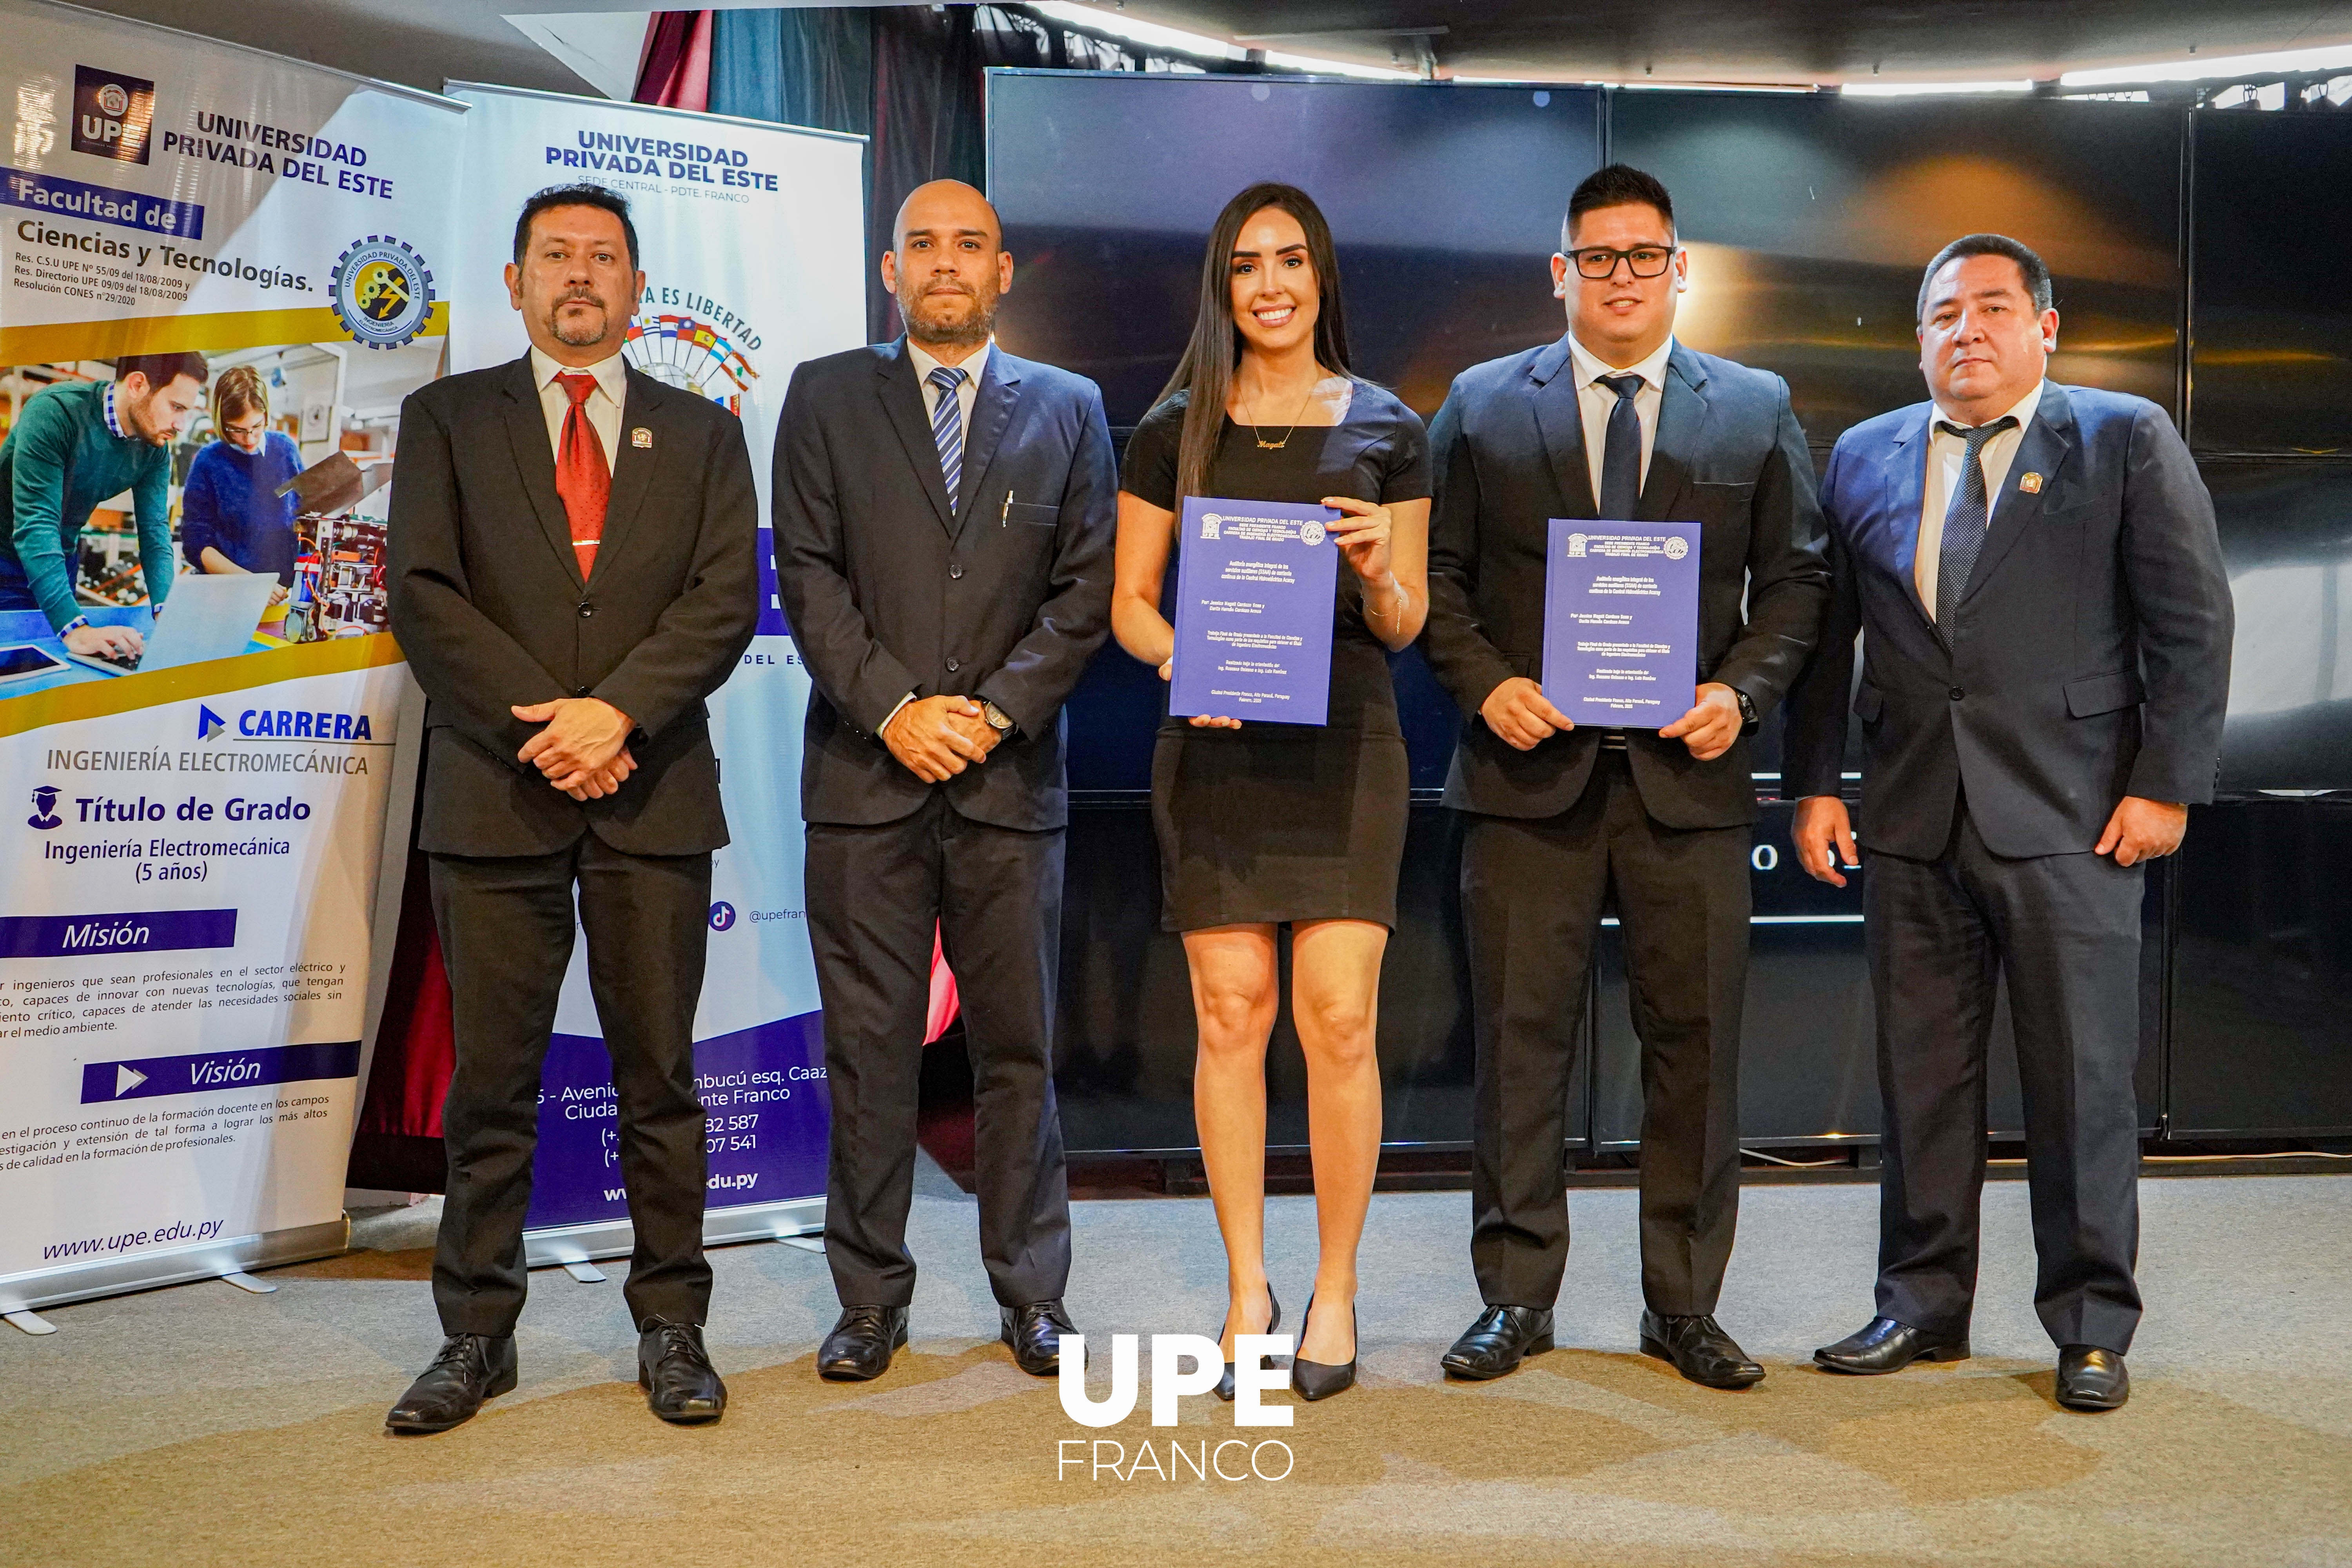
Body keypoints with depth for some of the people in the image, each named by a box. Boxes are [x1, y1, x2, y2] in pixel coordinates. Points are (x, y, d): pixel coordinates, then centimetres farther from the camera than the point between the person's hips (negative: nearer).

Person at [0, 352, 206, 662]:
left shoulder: (156, 448, -9)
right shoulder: (55, 412, -30)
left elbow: (155, 532, -11)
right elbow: (35, 526, -37)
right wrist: (75, 629, -48)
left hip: (63, 560, 6)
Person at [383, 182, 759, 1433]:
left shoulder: (701, 433, 13)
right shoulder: (446, 419, 11)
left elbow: (726, 597, 1)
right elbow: (423, 595, 0)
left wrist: (618, 709, -14)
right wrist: (542, 724, -11)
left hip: (655, 792, 1)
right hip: (494, 790, 0)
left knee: (659, 1076, 4)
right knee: (491, 1082, 4)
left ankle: (671, 1329, 14)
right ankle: (476, 1335, 15)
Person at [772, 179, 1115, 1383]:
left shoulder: (1068, 409, 11)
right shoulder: (826, 397, 10)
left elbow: (1087, 587, 4)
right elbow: (806, 573, 2)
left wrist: (995, 710, -8)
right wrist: (892, 707, -10)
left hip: (1011, 776, 1)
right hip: (865, 774, 0)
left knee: (1017, 1047, 6)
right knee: (867, 1049, 3)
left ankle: (1030, 1294, 18)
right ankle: (871, 1298, 14)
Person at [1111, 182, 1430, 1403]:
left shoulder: (1385, 430, 7)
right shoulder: (1175, 432, 8)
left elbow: (1406, 625, 9)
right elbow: (1129, 601, 10)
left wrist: (1376, 570, -13)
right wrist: (1178, 657, -11)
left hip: (1344, 746, 0)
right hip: (1215, 746, 1)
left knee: (1340, 1021, -5)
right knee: (1230, 1013, 1)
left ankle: (1335, 1289, 10)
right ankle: (1248, 1288, 14)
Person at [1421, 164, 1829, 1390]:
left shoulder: (1756, 408, 10)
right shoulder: (1483, 404, 9)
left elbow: (1795, 578, 10)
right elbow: (1436, 574, 8)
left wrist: (1742, 691, -6)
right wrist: (1486, 686, -8)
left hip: (1688, 772, 1)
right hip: (1529, 769, 0)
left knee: (1695, 1045, 5)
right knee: (1519, 1039, 3)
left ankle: (1684, 1307, 18)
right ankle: (1515, 1298, 16)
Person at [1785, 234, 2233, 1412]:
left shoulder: (2126, 441, 3)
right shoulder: (1864, 457, 13)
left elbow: (2193, 626, -1)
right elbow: (1824, 635, 13)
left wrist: (2165, 784, -7)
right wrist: (1813, 786, 6)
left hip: (2070, 819, -3)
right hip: (1913, 819, 3)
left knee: (2082, 1077, 2)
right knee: (1920, 1072, 9)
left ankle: (2091, 1325, 16)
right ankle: (1923, 1305, 22)